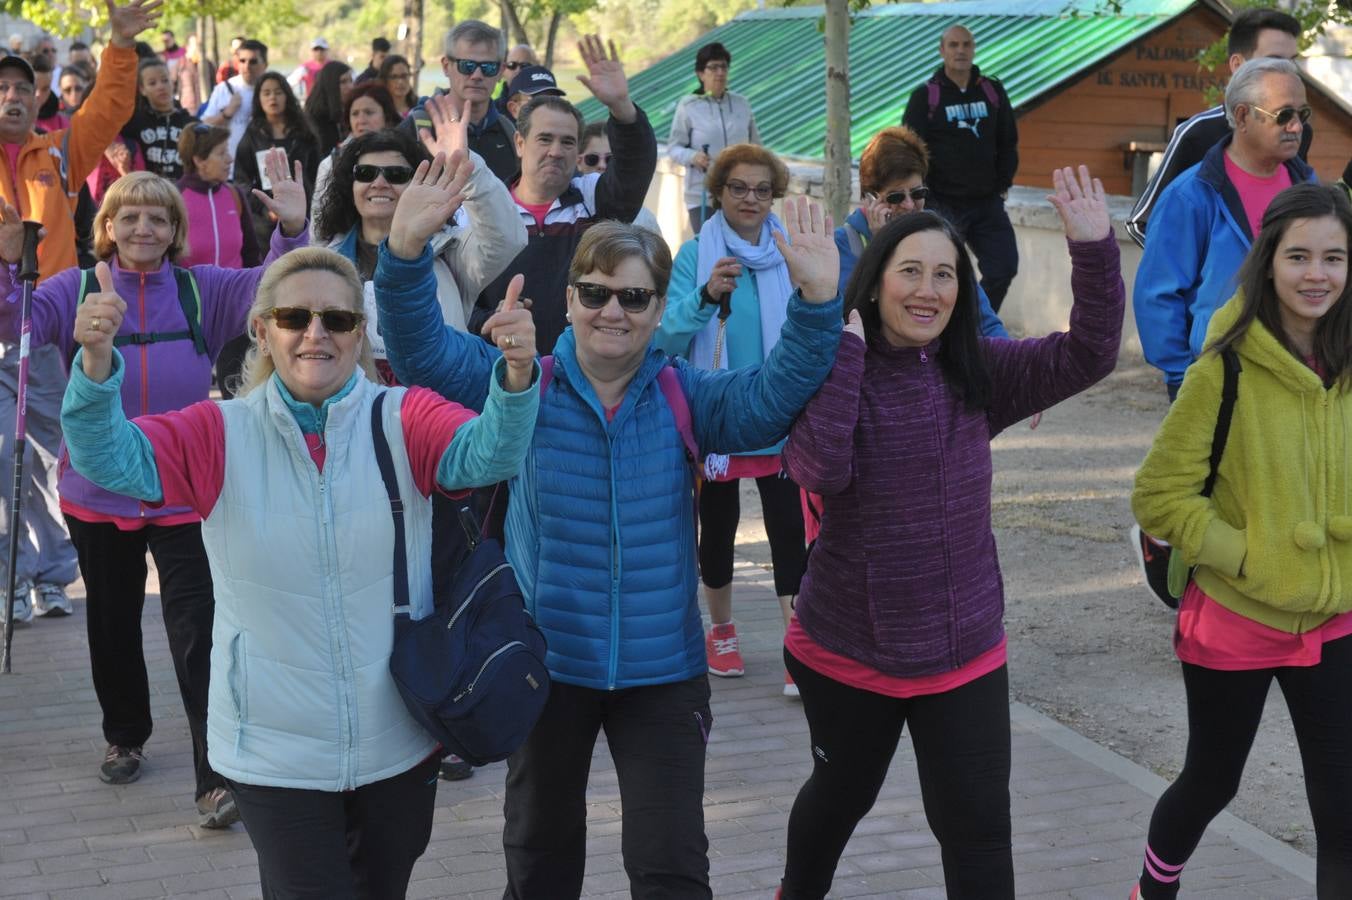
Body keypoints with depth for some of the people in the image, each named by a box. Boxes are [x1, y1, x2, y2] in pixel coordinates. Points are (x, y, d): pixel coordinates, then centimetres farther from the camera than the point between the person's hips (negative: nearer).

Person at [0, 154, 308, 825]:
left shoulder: (202, 290, -2)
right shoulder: (76, 290, -1)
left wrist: (292, 232, -30)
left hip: (183, 495, -2)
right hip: (98, 494, 2)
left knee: (197, 633, -7)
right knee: (112, 623, 18)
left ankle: (217, 778, -4)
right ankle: (124, 737, 40)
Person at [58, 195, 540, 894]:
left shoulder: (402, 421, -7)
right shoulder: (222, 434, -5)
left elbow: (486, 453, -24)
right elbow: (113, 457, -18)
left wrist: (515, 378, -44)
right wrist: (96, 363, -37)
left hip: (399, 742, 1)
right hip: (275, 751, -1)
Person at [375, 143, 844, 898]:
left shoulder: (685, 397, -5)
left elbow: (775, 396, -18)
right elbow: (423, 353, -15)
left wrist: (817, 299, -35)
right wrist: (408, 251, -32)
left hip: (662, 670, -1)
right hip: (546, 664, 1)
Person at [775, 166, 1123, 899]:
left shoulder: (979, 372, -3)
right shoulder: (833, 371, -13)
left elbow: (1088, 355, -13)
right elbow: (821, 470, -31)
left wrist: (1094, 249, -25)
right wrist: (840, 341, -28)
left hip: (965, 653, 2)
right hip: (846, 650, -2)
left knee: (978, 826, 2)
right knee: (842, 794, 22)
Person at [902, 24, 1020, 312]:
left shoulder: (993, 91, 7)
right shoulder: (925, 96, -4)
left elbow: (1008, 143, 15)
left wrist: (1002, 184, 5)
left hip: (988, 202, 4)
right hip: (942, 204, -4)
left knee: (1004, 268, -3)